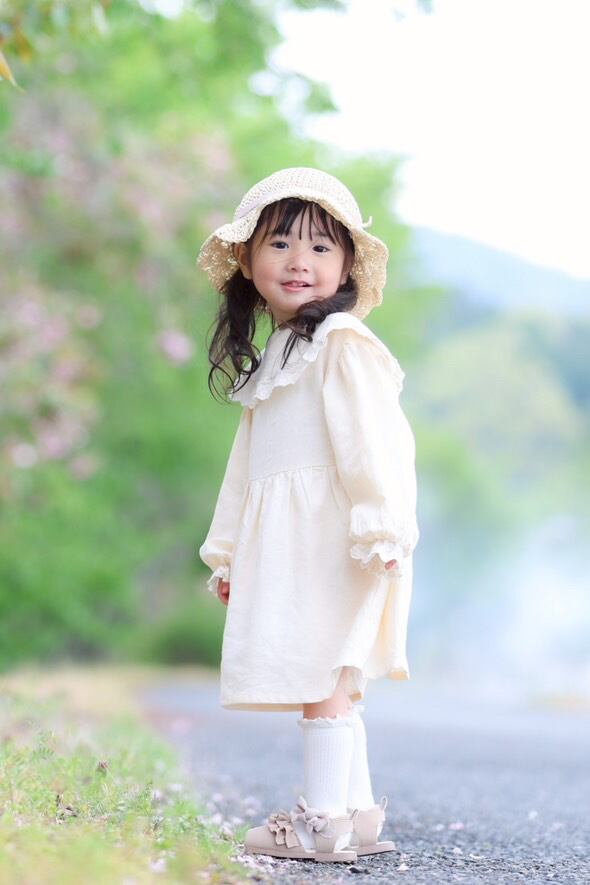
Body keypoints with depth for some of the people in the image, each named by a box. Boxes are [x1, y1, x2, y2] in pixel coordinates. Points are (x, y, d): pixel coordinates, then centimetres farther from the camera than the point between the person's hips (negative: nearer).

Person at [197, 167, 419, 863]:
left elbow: (372, 440, -18)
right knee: (329, 681, 11)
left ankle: (326, 819, -5)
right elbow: (247, 460, 23)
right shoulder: (270, 357, 21)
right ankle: (357, 812, 17)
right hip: (283, 542, 9)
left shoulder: (343, 343, -9)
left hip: (333, 538, -9)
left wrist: (379, 529, -24)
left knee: (321, 675, -9)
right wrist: (227, 548, 23)